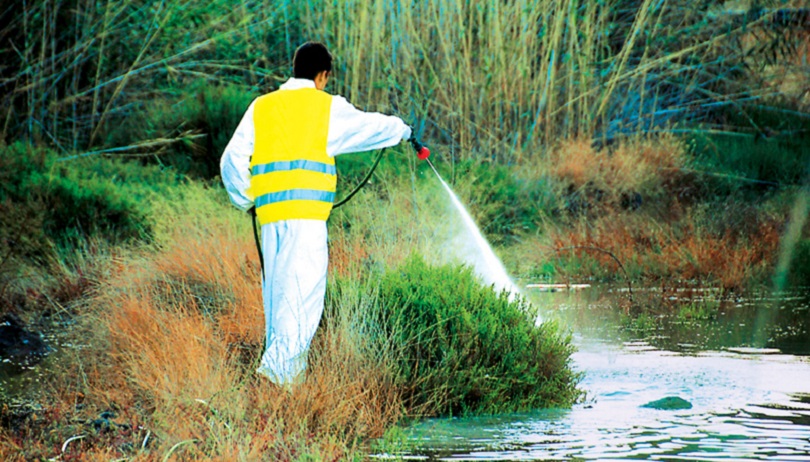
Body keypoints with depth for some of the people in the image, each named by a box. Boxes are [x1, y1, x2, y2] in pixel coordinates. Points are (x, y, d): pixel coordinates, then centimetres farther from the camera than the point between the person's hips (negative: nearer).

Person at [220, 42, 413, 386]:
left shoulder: (261, 107, 15)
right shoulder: (327, 106, 5)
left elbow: (233, 159, 10)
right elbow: (371, 126, 18)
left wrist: (244, 200, 24)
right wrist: (401, 130, 38)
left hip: (269, 214, 5)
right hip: (306, 213, -5)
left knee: (277, 290, 11)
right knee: (303, 289, -9)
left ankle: (282, 365, 14)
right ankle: (278, 366, -22)